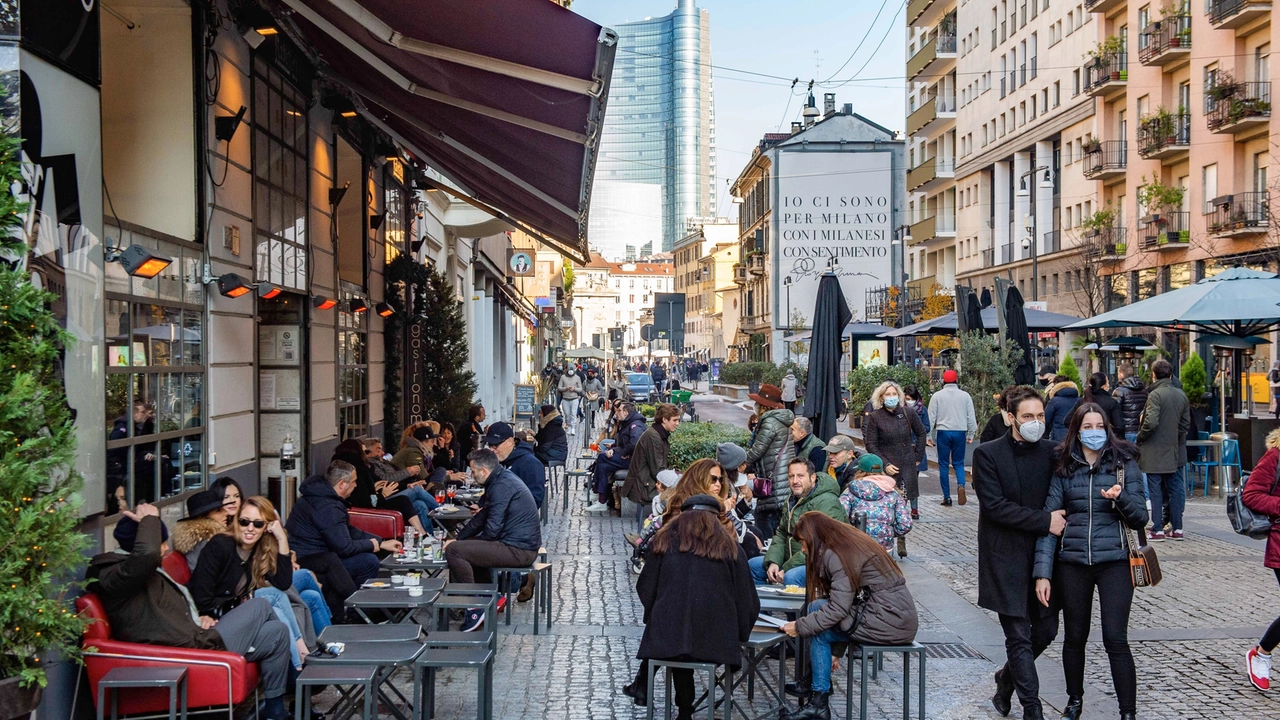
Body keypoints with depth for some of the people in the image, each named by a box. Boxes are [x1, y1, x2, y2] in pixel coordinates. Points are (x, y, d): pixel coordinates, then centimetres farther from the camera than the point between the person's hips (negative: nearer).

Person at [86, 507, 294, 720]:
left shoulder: (147, 573, 19)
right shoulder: (115, 575, -16)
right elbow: (147, 553, -39)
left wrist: (199, 619, 9)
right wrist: (150, 519, -21)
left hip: (195, 639, 11)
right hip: (193, 649, -11)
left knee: (277, 632, 13)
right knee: (260, 606, 1)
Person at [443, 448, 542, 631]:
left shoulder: (502, 486, -18)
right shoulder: (502, 479, 14)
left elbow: (493, 529, -20)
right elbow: (482, 517, 21)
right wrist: (457, 538, 14)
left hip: (519, 550, -11)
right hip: (521, 544, 11)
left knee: (454, 550, -18)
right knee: (463, 545, 26)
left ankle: (476, 608, -9)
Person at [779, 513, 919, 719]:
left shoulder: (836, 555, -13)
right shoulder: (850, 543, 16)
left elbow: (838, 609, -20)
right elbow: (842, 601, 18)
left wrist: (799, 627, -10)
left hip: (889, 623, -9)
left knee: (819, 631, -2)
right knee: (816, 608, 9)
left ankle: (819, 701, 2)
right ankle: (814, 682, 14)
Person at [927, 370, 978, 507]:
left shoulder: (937, 396, -1)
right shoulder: (965, 396, 2)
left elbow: (931, 417, -1)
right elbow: (971, 417, 4)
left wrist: (930, 436, 6)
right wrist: (970, 435, 13)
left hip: (943, 432, -1)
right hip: (960, 432, 1)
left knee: (943, 465, 6)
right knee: (958, 463, 12)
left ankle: (947, 497, 6)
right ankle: (961, 485, -16)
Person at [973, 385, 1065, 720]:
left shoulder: (1050, 452, 5)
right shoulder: (988, 454, -9)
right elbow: (994, 505, -16)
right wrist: (1044, 521, -18)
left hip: (1042, 554, 5)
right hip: (1006, 558, -5)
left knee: (1046, 629, 11)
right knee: (1019, 636, 0)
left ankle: (1007, 679, 36)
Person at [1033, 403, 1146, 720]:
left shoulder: (1124, 464, 2)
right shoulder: (1064, 468, 4)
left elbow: (1140, 518, 2)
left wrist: (1121, 497, -20)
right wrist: (1043, 572, -6)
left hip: (1114, 562, -2)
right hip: (1072, 563, 2)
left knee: (1115, 639, -7)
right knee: (1075, 636, 12)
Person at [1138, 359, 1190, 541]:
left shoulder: (1155, 395, -16)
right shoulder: (1181, 395, 6)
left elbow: (1151, 422, -24)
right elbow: (1186, 424, 11)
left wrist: (1140, 438, -9)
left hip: (1155, 452, -6)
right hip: (1174, 451, 6)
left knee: (1155, 491, -1)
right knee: (1175, 489, 12)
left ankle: (1157, 530, 2)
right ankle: (1177, 528, 15)